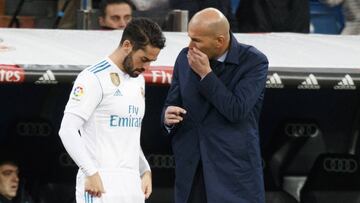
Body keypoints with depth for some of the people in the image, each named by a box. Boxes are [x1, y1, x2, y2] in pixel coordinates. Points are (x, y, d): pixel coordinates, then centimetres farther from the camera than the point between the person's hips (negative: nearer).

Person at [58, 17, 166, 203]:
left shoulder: (138, 80, 18)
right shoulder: (94, 78, -8)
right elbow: (67, 130, -15)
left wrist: (145, 171, 16)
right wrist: (91, 173, -20)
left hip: (131, 185, 8)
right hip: (101, 184, -8)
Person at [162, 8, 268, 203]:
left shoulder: (254, 62, -8)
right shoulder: (185, 58, 6)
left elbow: (237, 111, -18)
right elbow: (171, 104, 15)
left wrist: (205, 74, -16)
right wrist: (168, 117, -9)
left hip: (234, 170, -5)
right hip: (190, 170, 5)